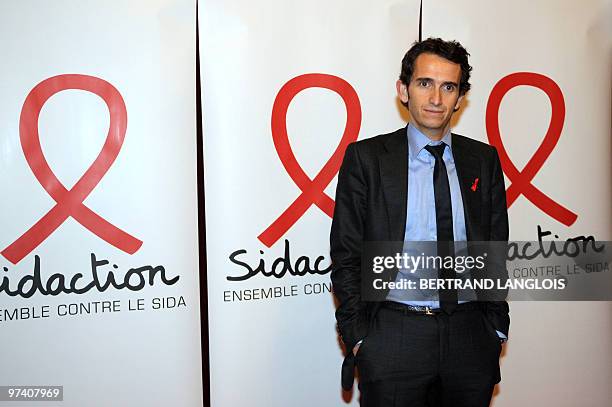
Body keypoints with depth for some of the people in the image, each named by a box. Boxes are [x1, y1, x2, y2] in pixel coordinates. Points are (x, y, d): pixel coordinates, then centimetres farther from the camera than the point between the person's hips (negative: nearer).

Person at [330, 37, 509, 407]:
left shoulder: (484, 160, 7)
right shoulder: (366, 158, -2)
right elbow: (346, 257, -3)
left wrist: (497, 327, 7)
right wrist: (358, 338, -7)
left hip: (470, 337, 3)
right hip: (393, 339, -2)